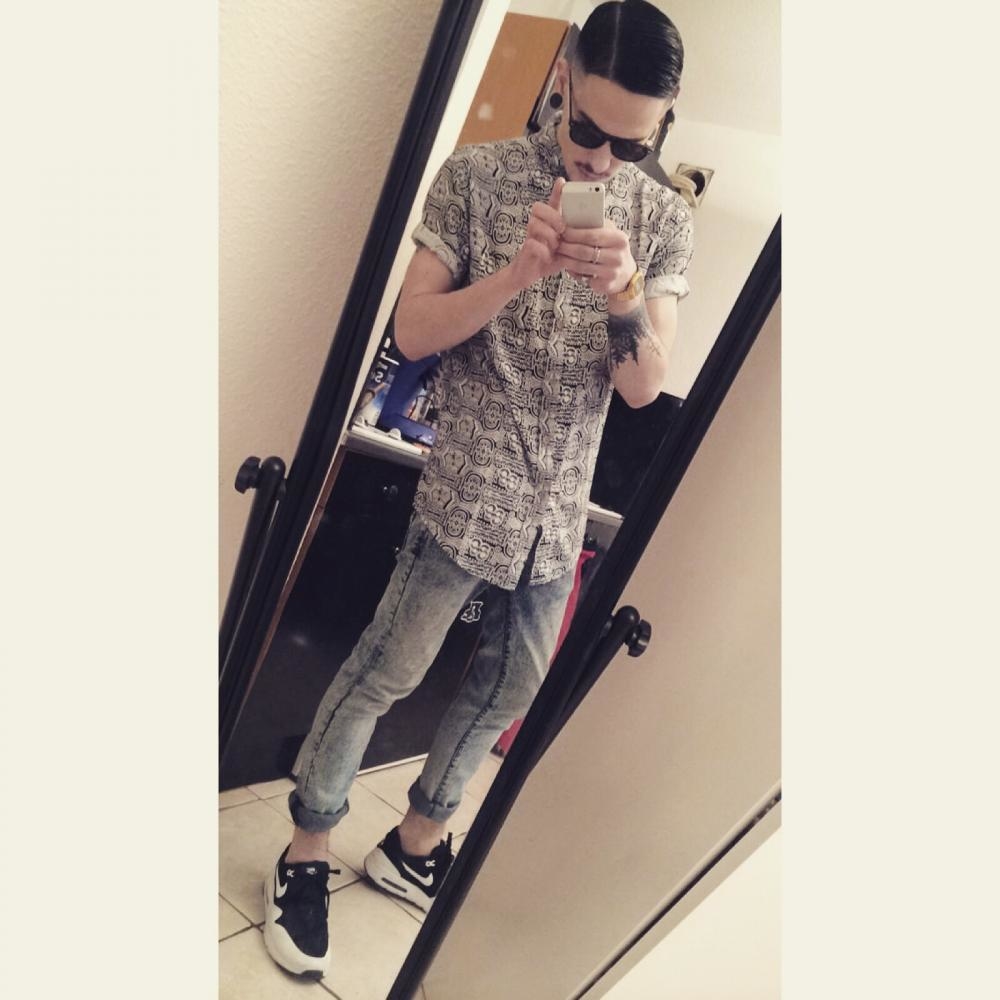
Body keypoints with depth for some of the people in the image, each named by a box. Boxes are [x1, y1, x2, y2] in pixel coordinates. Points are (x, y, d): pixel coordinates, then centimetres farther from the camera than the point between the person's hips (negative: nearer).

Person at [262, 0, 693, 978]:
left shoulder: (664, 219, 2)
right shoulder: (477, 175, -6)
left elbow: (643, 387, -3)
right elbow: (412, 332, -8)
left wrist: (624, 293, -22)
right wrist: (516, 274, -23)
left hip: (562, 511, 5)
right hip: (467, 493, -4)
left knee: (508, 691, 16)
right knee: (382, 672, 3)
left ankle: (414, 845, 40)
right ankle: (303, 858, 28)